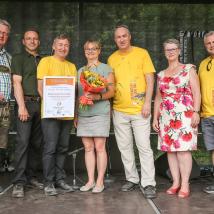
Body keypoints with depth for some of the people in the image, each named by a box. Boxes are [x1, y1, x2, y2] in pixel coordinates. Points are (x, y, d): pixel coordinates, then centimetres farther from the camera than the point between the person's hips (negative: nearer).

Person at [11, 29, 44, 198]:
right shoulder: (18, 58, 7)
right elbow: (17, 83, -3)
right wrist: (22, 106, -13)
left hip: (41, 104, 5)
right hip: (26, 103, -5)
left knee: (36, 143, 5)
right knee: (23, 141, -12)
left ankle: (31, 176, 15)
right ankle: (19, 182, -9)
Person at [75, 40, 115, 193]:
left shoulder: (106, 69, 4)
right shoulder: (80, 71, 18)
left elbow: (111, 91, -2)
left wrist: (97, 97, -19)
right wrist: (75, 114, 16)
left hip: (100, 113, -4)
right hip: (83, 113, 4)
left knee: (99, 147, -4)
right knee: (88, 147, 5)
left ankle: (100, 181, 4)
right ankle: (90, 180, 13)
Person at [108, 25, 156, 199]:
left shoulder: (142, 53, 1)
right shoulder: (112, 58, 11)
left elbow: (150, 79, -2)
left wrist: (147, 103, -11)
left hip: (139, 110, -4)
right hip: (119, 111, 4)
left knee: (144, 147, -5)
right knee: (125, 147, 9)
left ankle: (148, 184, 0)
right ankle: (132, 179, 22)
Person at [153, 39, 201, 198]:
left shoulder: (189, 69, 5)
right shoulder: (161, 74, 17)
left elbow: (196, 92, -2)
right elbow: (158, 97, 18)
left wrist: (196, 112, -12)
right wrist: (155, 118, 13)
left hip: (184, 116, -5)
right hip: (166, 117, 5)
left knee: (183, 149, -9)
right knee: (170, 149, 4)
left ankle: (185, 185, -2)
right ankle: (176, 183, 11)